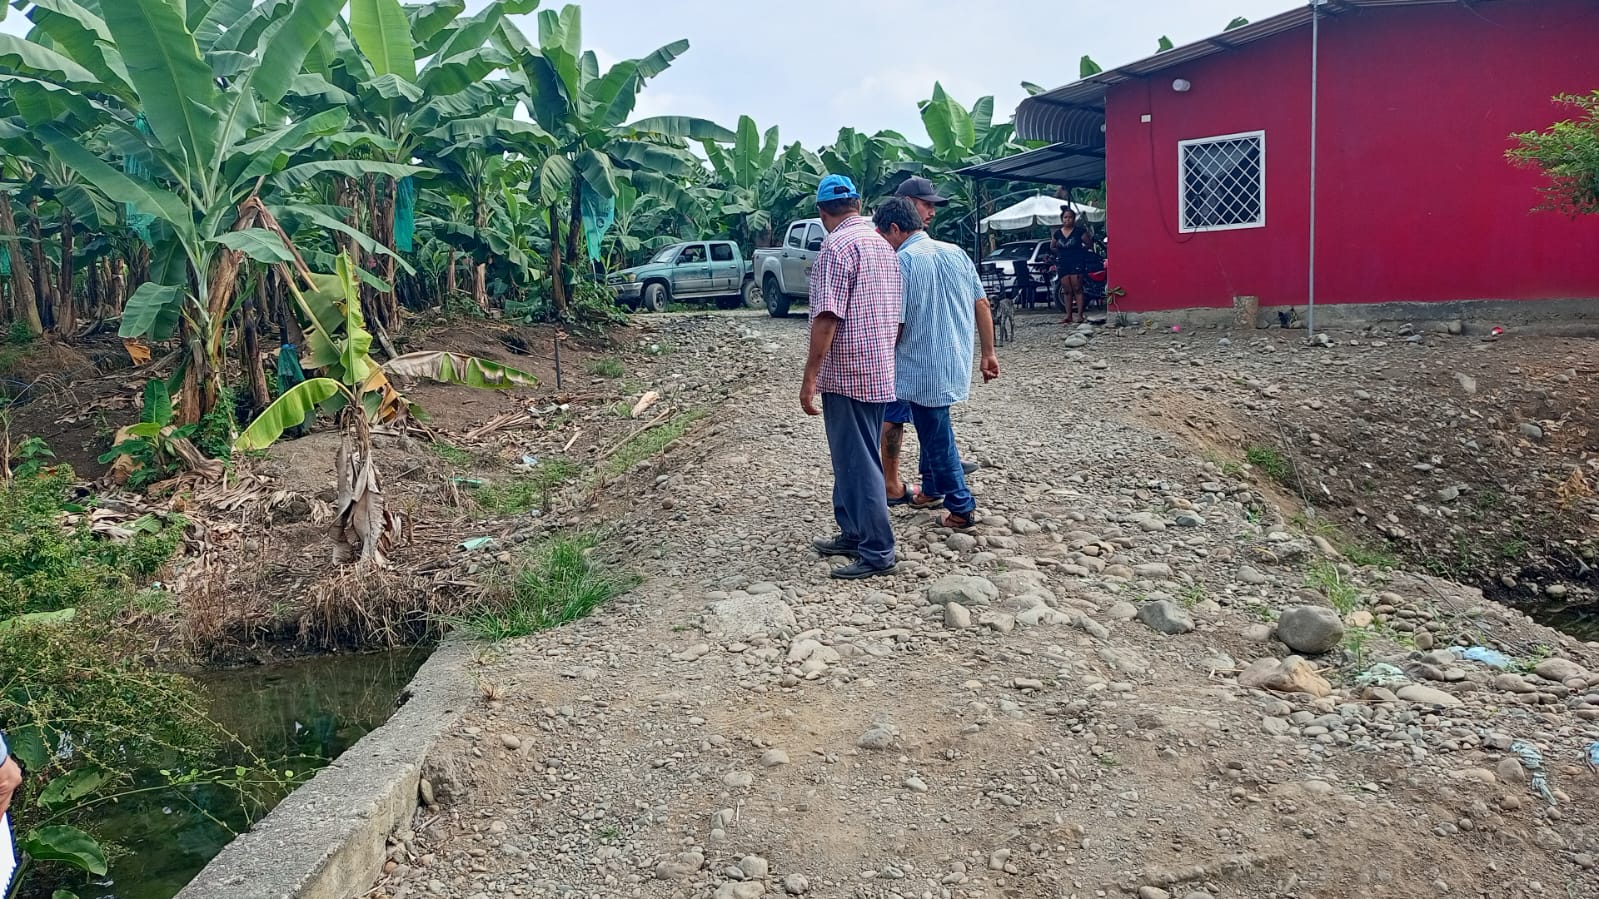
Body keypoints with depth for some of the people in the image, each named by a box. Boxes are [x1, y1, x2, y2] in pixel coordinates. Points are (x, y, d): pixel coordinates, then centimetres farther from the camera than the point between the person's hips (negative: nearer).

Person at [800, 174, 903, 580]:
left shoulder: (837, 246, -14)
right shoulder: (883, 245, 13)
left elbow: (827, 317, -21)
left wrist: (809, 378, -18)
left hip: (846, 374, -9)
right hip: (880, 371, 9)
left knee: (858, 462, -1)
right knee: (852, 457, 18)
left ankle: (877, 551, 5)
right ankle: (853, 533, 28)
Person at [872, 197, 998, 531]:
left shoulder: (901, 261, -16)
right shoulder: (956, 252, 5)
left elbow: (894, 326, -18)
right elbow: (982, 305, 7)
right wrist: (988, 353, 13)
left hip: (923, 367, -7)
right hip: (957, 362, 7)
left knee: (937, 437, 5)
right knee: (933, 426, 24)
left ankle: (961, 509, 13)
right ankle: (932, 487, 37)